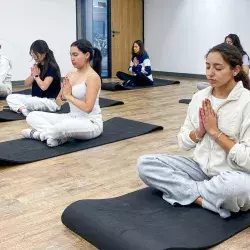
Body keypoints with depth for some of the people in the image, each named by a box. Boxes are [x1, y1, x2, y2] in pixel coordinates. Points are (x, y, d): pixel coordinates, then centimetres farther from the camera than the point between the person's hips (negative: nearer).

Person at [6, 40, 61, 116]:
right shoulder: (37, 66, 9)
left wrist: (36, 75, -7)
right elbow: (26, 84, 10)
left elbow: (43, 86, -22)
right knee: (10, 97, -5)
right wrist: (32, 74, -8)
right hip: (35, 99, 9)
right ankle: (23, 110, -28)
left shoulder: (52, 67, -14)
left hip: (51, 101, -9)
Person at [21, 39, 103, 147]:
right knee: (32, 116, -1)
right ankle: (59, 135, -19)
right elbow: (59, 102, 11)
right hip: (72, 118, 8)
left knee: (67, 125, -43)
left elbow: (87, 108, -23)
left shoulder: (93, 76, -14)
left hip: (91, 123, -8)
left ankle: (40, 134, -14)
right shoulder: (70, 75, 8)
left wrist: (69, 96, -13)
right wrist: (63, 95, -11)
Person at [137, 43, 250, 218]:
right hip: (201, 169, 6)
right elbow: (183, 143, 6)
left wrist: (214, 131, -17)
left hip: (234, 176, -5)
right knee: (145, 164, -12)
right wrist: (200, 130, -13)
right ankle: (204, 197, -18)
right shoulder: (199, 97, 2)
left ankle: (189, 191, -15)